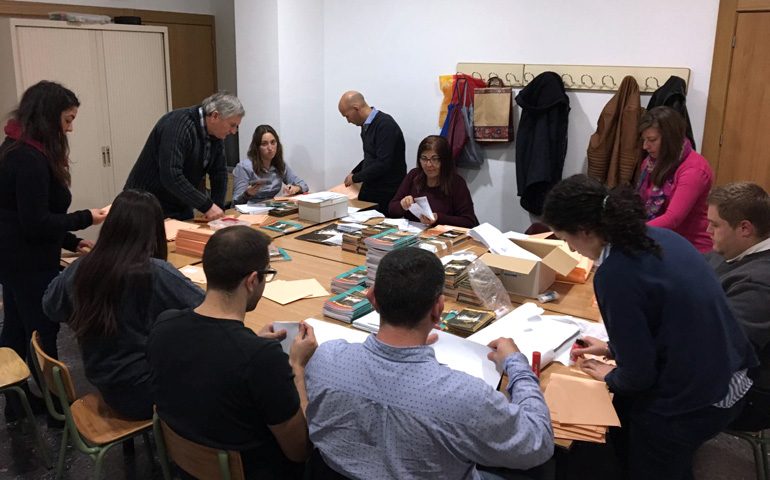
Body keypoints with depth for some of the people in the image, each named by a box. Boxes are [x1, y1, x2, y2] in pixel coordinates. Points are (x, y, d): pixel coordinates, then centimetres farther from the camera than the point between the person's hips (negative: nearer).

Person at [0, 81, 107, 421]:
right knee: (42, 335, 4)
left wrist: (70, 241, 8)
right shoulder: (30, 160, -22)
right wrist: (87, 218, -14)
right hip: (29, 264, -10)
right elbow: (36, 224, -23)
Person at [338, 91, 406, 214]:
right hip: (370, 192, 8)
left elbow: (383, 164, -23)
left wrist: (355, 178, -13)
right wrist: (353, 173, 14)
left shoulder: (385, 125, -17)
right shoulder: (366, 125, 10)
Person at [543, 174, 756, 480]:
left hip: (693, 406, -8)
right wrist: (613, 349, 17)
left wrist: (610, 376, 2)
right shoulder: (659, 236, -1)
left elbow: (639, 374, -19)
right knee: (619, 408, 26)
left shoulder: (614, 274, -27)